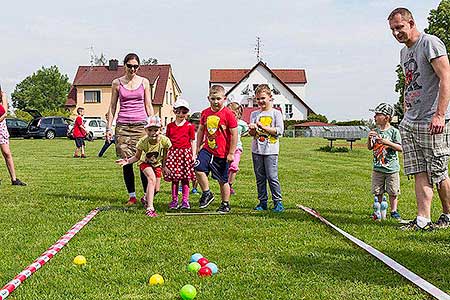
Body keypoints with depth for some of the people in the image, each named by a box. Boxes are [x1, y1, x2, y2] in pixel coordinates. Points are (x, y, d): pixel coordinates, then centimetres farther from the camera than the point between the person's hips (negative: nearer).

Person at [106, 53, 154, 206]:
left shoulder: (144, 82, 8)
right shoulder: (117, 83, 8)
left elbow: (148, 106, 11)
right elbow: (112, 107, 11)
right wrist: (109, 127, 5)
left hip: (141, 124, 0)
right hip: (123, 125, 1)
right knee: (126, 162, 0)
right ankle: (132, 196, 10)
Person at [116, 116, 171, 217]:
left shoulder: (164, 140, -27)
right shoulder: (143, 141, -29)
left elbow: (165, 154, -6)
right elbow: (137, 157, -17)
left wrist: (164, 166, -1)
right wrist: (128, 161, -35)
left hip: (157, 164, 3)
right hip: (145, 163, -3)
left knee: (156, 189, 0)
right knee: (152, 178, -32)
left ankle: (146, 199, 38)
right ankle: (150, 208, -33)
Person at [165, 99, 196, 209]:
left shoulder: (189, 126, 4)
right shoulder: (170, 126, 9)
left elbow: (192, 142, 5)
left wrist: (193, 155, -1)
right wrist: (166, 154, 7)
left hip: (186, 153, -1)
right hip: (173, 153, 2)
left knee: (185, 179, 0)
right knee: (174, 179, 2)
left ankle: (185, 201, 6)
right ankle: (174, 200, 9)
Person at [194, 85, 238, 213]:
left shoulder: (228, 114, -11)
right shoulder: (205, 113, 4)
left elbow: (234, 134, -10)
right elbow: (201, 130, 16)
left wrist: (231, 153, -10)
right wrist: (198, 147, 14)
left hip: (222, 153, -4)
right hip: (207, 149, 4)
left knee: (223, 180, 6)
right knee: (198, 169, -18)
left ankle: (225, 204, 24)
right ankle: (207, 194, 3)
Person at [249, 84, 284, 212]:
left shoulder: (276, 113, 1)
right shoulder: (254, 114, 11)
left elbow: (279, 130, -9)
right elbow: (252, 133, 7)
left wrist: (263, 127, -12)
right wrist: (252, 129, -17)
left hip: (271, 150, -4)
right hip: (256, 150, 4)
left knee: (272, 177, -7)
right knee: (260, 178, 7)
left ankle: (278, 202, 0)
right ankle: (262, 202, 15)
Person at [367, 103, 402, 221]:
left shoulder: (394, 131, -6)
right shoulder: (375, 131, 6)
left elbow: (400, 148, -10)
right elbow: (370, 147, 7)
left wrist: (387, 142, -21)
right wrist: (369, 138, -11)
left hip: (392, 168, -3)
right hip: (378, 167, 3)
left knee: (393, 192, 5)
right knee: (378, 192, 6)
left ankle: (393, 211, 20)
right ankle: (378, 212, 18)